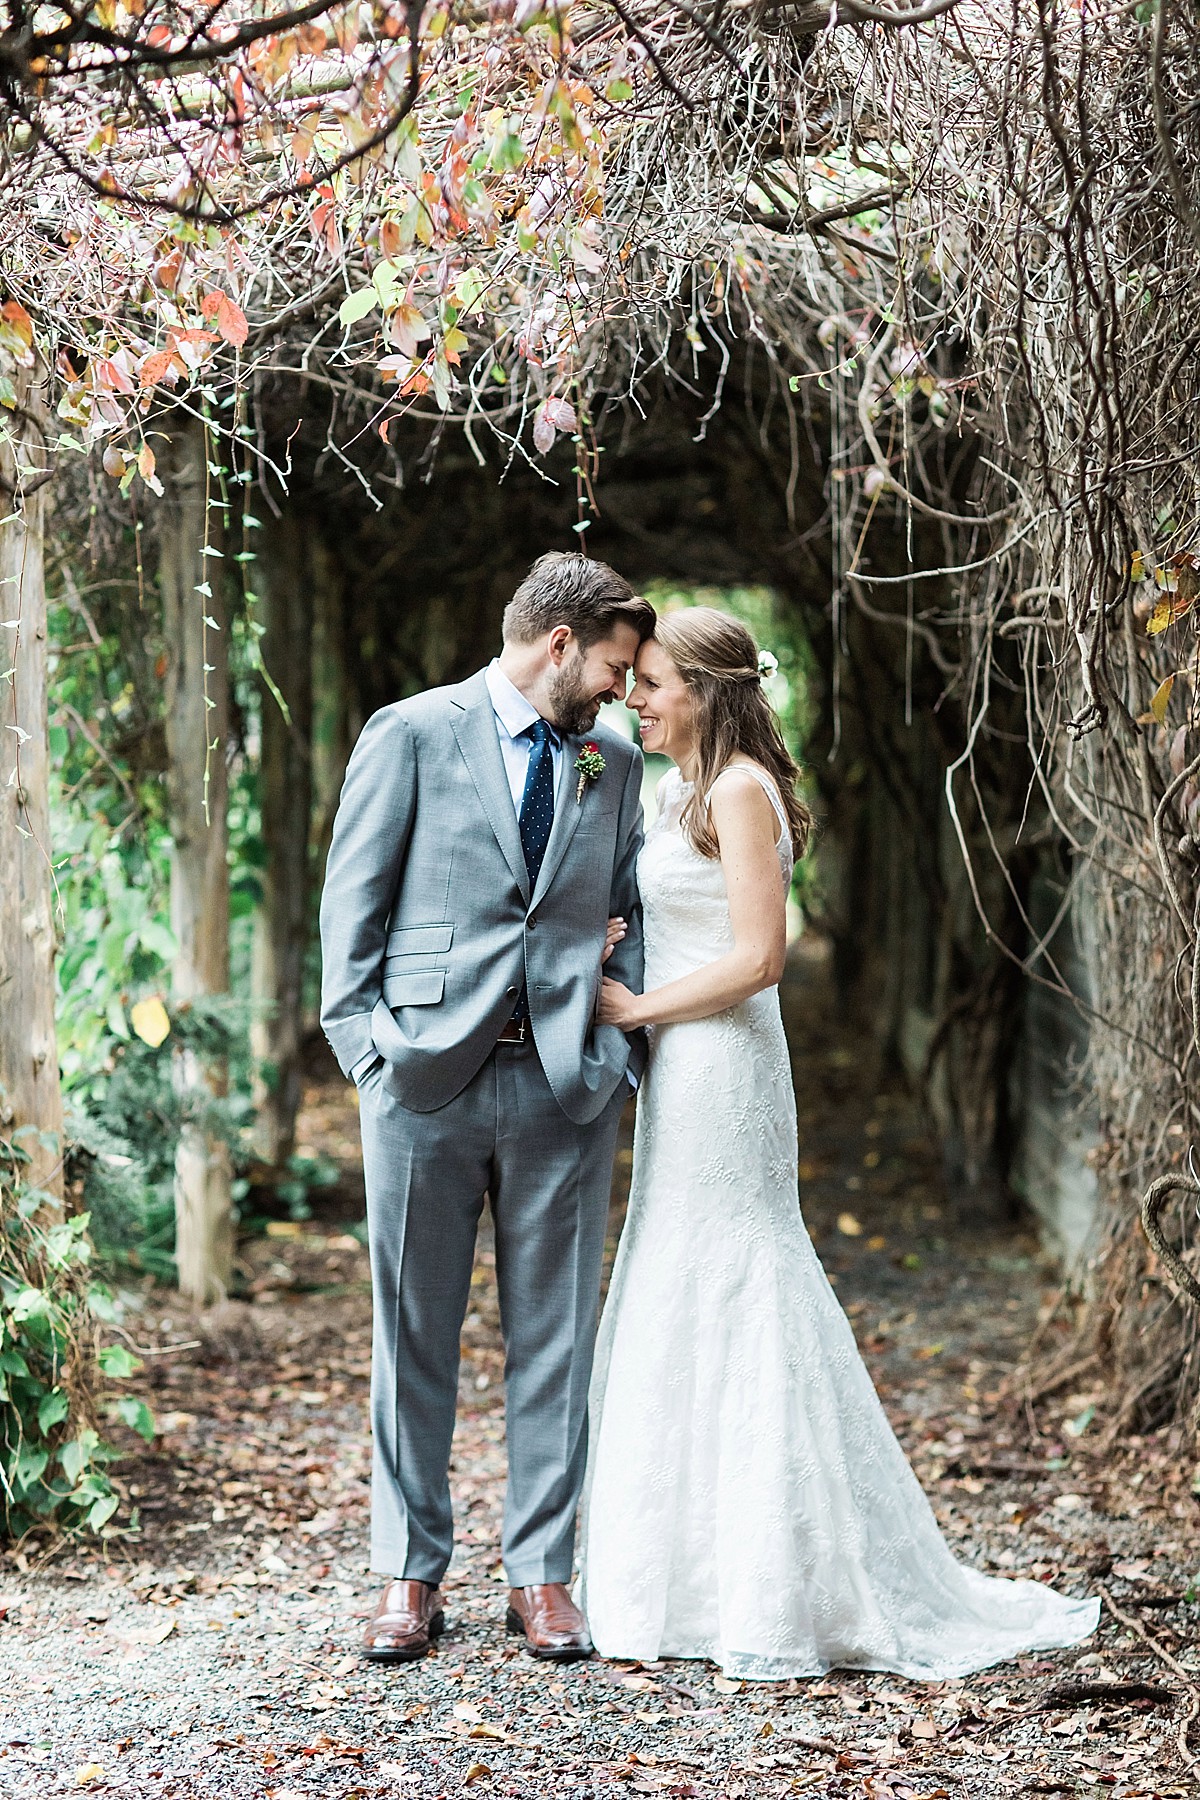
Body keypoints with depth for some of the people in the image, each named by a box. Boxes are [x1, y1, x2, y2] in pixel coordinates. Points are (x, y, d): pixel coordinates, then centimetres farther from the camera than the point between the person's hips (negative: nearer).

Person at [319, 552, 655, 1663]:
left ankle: (541, 1573, 16)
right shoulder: (409, 735, 1)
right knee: (414, 1332, 5)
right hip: (428, 1072, -3)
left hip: (564, 1079, 3)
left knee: (554, 1334, 6)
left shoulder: (613, 762, 14)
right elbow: (353, 902, 1)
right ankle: (410, 1575, 16)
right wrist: (363, 1041, -8)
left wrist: (625, 1049, 4)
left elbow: (623, 916, 17)